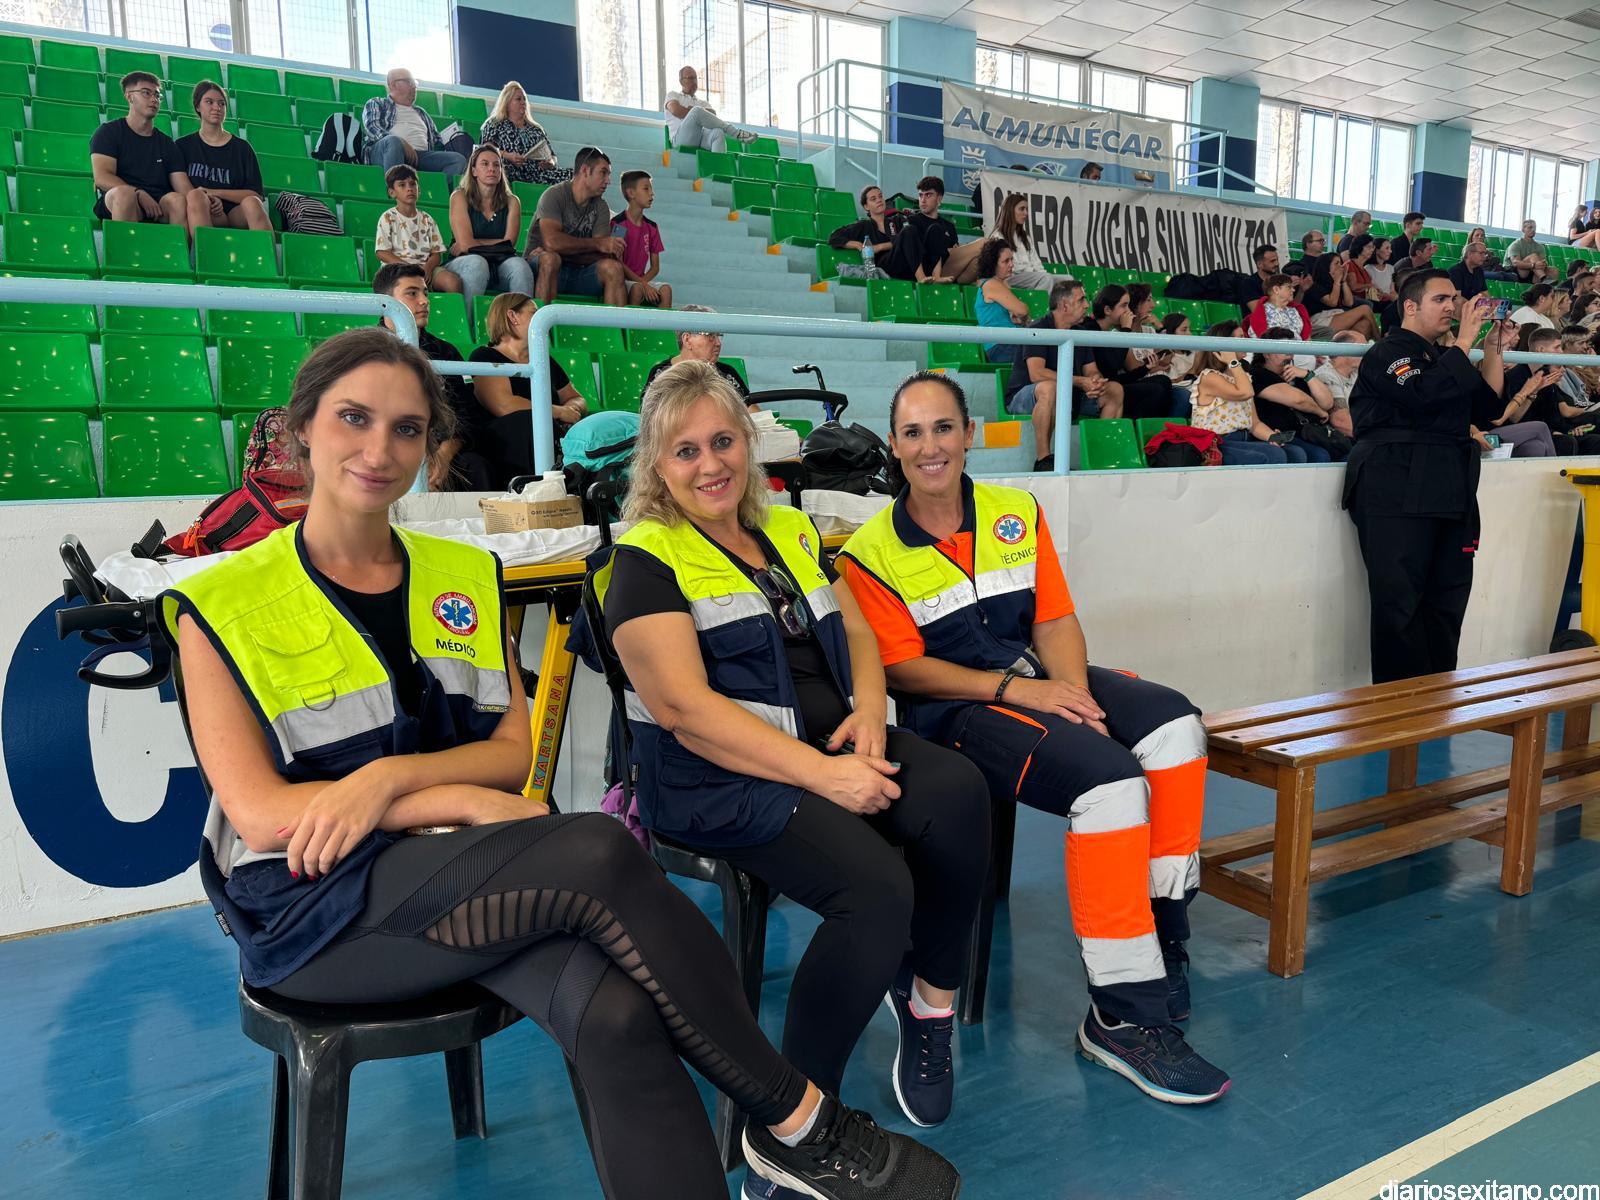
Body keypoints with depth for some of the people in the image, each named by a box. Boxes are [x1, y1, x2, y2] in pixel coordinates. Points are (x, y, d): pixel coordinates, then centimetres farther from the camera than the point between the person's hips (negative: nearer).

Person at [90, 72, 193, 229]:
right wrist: (139, 194, -20)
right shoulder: (108, 132, 13)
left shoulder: (167, 144, 24)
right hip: (114, 205, -2)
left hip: (159, 212, 2)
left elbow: (184, 187, 9)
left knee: (178, 200, -31)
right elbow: (102, 178, -3)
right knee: (124, 193, -37)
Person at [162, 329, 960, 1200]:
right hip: (314, 912, -3)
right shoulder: (221, 606, -1)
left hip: (453, 870, 4)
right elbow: (259, 812, -10)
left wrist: (395, 774, -16)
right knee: (600, 853, -31)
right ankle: (799, 1121, -17)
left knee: (614, 1012, -32)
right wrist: (468, 800, -17)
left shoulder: (465, 576, 11)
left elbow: (516, 751, 5)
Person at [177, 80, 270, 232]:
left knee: (251, 203, -34)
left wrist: (215, 192, -6)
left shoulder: (242, 147, 17)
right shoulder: (183, 145, 18)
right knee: (196, 195, -34)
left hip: (236, 214, 0)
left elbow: (256, 194, 6)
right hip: (205, 214, 0)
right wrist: (208, 200, -12)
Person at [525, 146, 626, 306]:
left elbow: (603, 255, -3)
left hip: (577, 272, 5)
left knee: (613, 267, -20)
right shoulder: (554, 195, -8)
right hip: (539, 269, -4)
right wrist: (597, 244, -16)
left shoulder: (600, 207, 8)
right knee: (550, 258, -36)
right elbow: (551, 242, -24)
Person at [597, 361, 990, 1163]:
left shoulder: (790, 531, 17)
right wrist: (822, 774, -21)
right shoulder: (646, 560, -4)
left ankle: (930, 995, 0)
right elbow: (685, 708, -15)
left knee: (957, 792, -24)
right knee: (875, 886, -29)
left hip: (832, 745, 6)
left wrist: (869, 708, -5)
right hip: (715, 777, -6)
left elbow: (855, 631, 19)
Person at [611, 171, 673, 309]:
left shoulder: (651, 227, 10)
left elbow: (655, 266, 10)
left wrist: (643, 281, -11)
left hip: (641, 280, 5)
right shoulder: (618, 223, -7)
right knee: (636, 288, -35)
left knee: (666, 289, -21)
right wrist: (641, 284, -20)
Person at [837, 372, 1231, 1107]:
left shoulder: (1018, 514, 12)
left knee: (1174, 728, -21)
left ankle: (1160, 950, -12)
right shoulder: (870, 553, -3)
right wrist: (1015, 690, -18)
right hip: (951, 711, -5)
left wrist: (1073, 690, -13)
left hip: (1040, 682, 6)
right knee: (1109, 778, -29)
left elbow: (1055, 619, 8)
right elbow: (903, 667, -8)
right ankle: (1124, 1015, -18)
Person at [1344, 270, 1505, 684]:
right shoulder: (1388, 354, -1)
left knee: (1448, 596, 7)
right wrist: (1464, 340, -11)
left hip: (1450, 491, 8)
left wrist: (1492, 344, 10)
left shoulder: (1444, 359, 24)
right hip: (1397, 491, -8)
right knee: (1399, 598, -9)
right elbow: (1424, 394, -19)